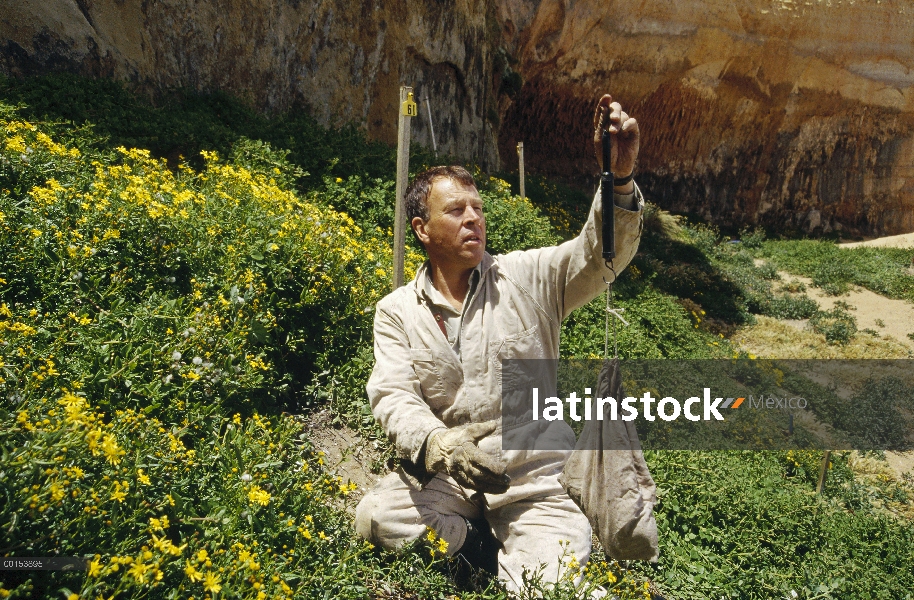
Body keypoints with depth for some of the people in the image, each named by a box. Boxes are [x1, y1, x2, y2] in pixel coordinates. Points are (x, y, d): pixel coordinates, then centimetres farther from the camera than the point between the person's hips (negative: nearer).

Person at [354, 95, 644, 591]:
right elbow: (392, 395, -10)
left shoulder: (527, 279, 1)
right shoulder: (396, 312, 1)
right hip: (442, 472, 1)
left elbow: (600, 255, -13)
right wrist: (439, 444, -32)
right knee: (375, 518, -26)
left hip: (536, 475, -1)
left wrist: (619, 179, -33)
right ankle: (490, 549, -3)